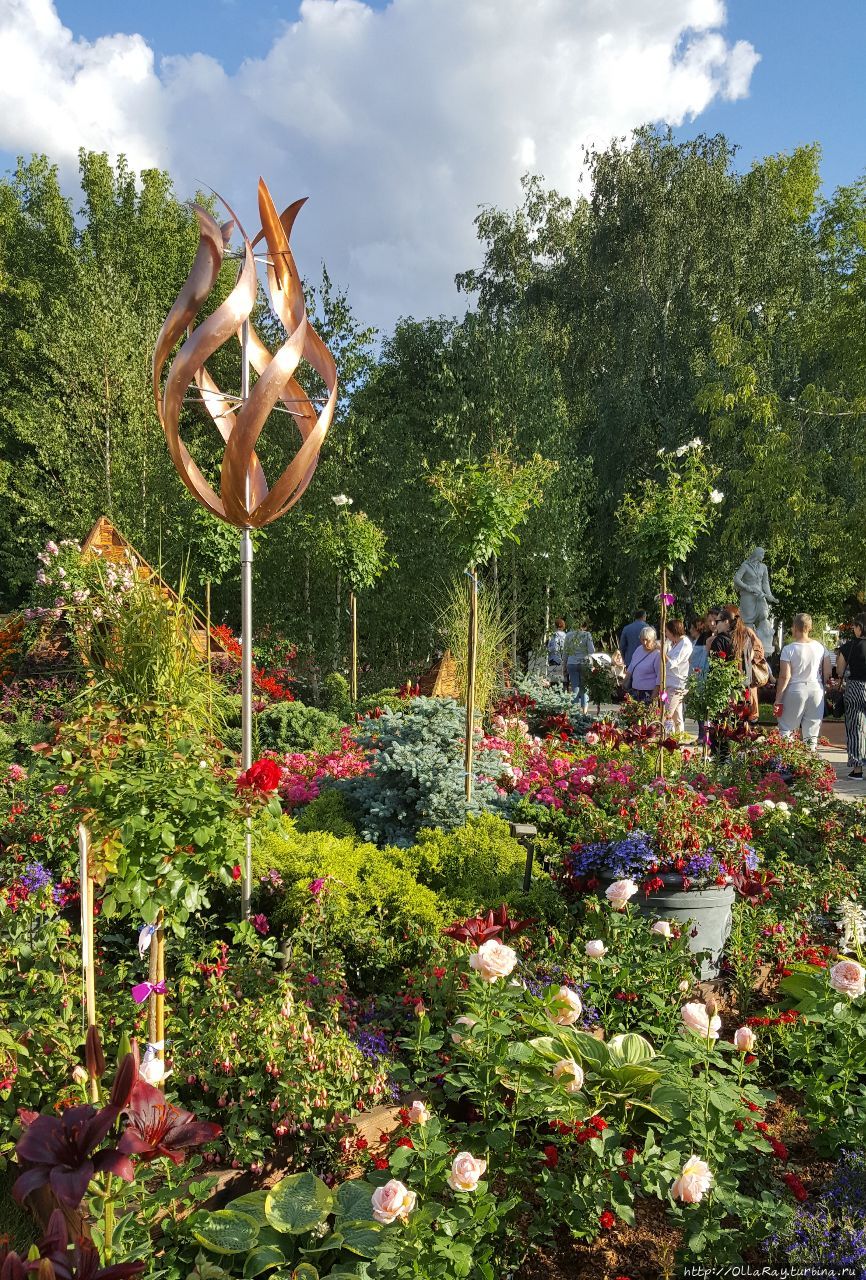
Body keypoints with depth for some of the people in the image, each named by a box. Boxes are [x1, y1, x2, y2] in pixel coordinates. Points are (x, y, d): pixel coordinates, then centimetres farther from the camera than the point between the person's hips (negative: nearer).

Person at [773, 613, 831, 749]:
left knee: (786, 729, 7)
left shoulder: (788, 649, -11)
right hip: (816, 690, 4)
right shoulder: (820, 647, 1)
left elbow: (785, 676, -13)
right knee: (812, 732, 11)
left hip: (795, 691, -4)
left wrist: (778, 699, -7)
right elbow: (828, 672, 4)